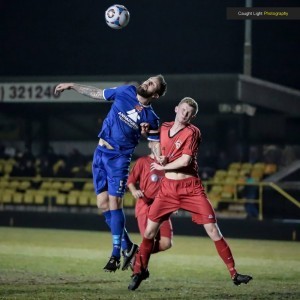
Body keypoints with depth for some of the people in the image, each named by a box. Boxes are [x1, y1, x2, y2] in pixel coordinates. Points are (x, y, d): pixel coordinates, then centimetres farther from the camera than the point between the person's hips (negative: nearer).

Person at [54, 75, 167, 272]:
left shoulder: (151, 118, -8)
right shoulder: (126, 92, 1)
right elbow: (97, 94, 15)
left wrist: (146, 134, -20)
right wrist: (71, 86, 18)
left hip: (119, 158, -5)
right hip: (101, 153, 5)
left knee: (114, 203, -12)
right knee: (103, 203, 4)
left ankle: (116, 255, -3)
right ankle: (128, 247, 15)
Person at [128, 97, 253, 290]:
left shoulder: (192, 132, -8)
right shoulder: (164, 128, 9)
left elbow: (185, 160, -19)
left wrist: (163, 167, -8)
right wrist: (162, 160, 2)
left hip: (191, 188, -4)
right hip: (167, 187, 4)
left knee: (213, 230, -8)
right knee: (150, 230, -2)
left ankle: (234, 273, -4)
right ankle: (139, 271, 14)